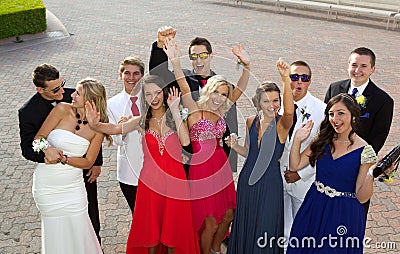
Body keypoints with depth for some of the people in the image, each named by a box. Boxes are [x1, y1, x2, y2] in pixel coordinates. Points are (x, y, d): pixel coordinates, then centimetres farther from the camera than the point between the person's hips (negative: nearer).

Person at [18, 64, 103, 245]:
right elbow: (27, 148, -13)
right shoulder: (28, 112, -17)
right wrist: (45, 151, -36)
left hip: (85, 169, 2)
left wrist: (97, 162, -4)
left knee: (91, 216, 21)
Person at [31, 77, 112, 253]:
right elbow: (38, 138, -4)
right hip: (47, 186, 0)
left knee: (78, 231, 6)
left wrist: (63, 158, -18)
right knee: (56, 235, 10)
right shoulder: (62, 109, -8)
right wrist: (47, 150, -26)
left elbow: (88, 162, -4)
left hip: (73, 186, 1)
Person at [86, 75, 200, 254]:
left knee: (173, 230, 10)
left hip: (174, 180, -1)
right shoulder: (142, 121, 4)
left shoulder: (174, 117, 0)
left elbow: (185, 141, -18)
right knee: (151, 229, 11)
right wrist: (95, 124, -30)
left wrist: (174, 110, -16)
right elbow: (115, 129, -11)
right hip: (150, 182, 1)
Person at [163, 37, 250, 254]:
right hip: (201, 169, -6)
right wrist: (175, 62, -36)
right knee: (210, 222, 3)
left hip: (221, 167, 6)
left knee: (227, 215, 17)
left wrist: (246, 66, -13)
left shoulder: (220, 112, 6)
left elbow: (240, 88, 1)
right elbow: (184, 89, -24)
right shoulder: (195, 110, -8)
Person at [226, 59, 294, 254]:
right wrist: (235, 146, -9)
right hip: (247, 181, 5)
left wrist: (285, 79, -50)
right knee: (245, 228, 19)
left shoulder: (281, 124, -14)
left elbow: (289, 111, -39)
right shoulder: (251, 121, 0)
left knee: (265, 232, 9)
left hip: (270, 184, -4)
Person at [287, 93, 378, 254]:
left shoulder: (365, 151, -15)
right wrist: (297, 139, -9)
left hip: (344, 215, -4)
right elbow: (295, 165, -1)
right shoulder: (323, 140, -2)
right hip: (314, 208, 4)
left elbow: (361, 197, -13)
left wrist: (370, 175, -29)